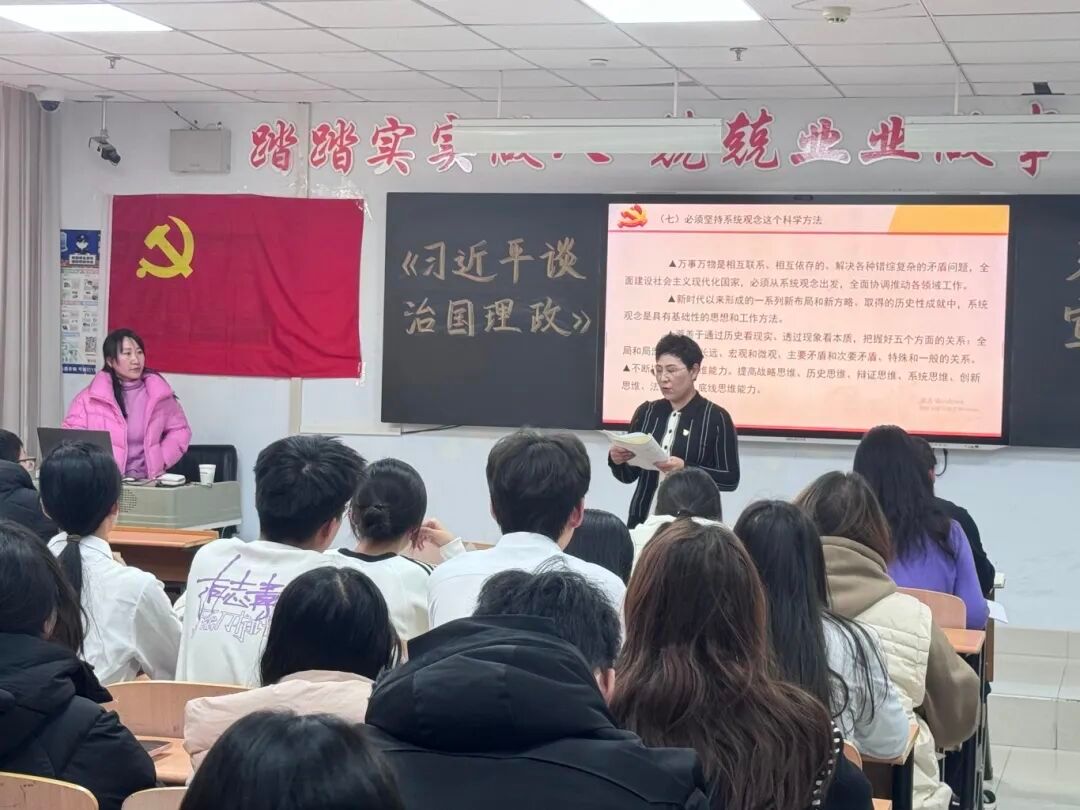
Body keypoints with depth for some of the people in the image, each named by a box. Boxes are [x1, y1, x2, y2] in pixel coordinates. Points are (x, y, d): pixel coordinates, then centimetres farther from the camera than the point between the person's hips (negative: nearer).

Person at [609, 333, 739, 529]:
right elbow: (629, 476, 9)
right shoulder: (646, 412, 5)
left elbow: (731, 479, -8)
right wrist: (618, 461, -11)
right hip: (643, 518, 4)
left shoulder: (716, 418, -6)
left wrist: (685, 469, -21)